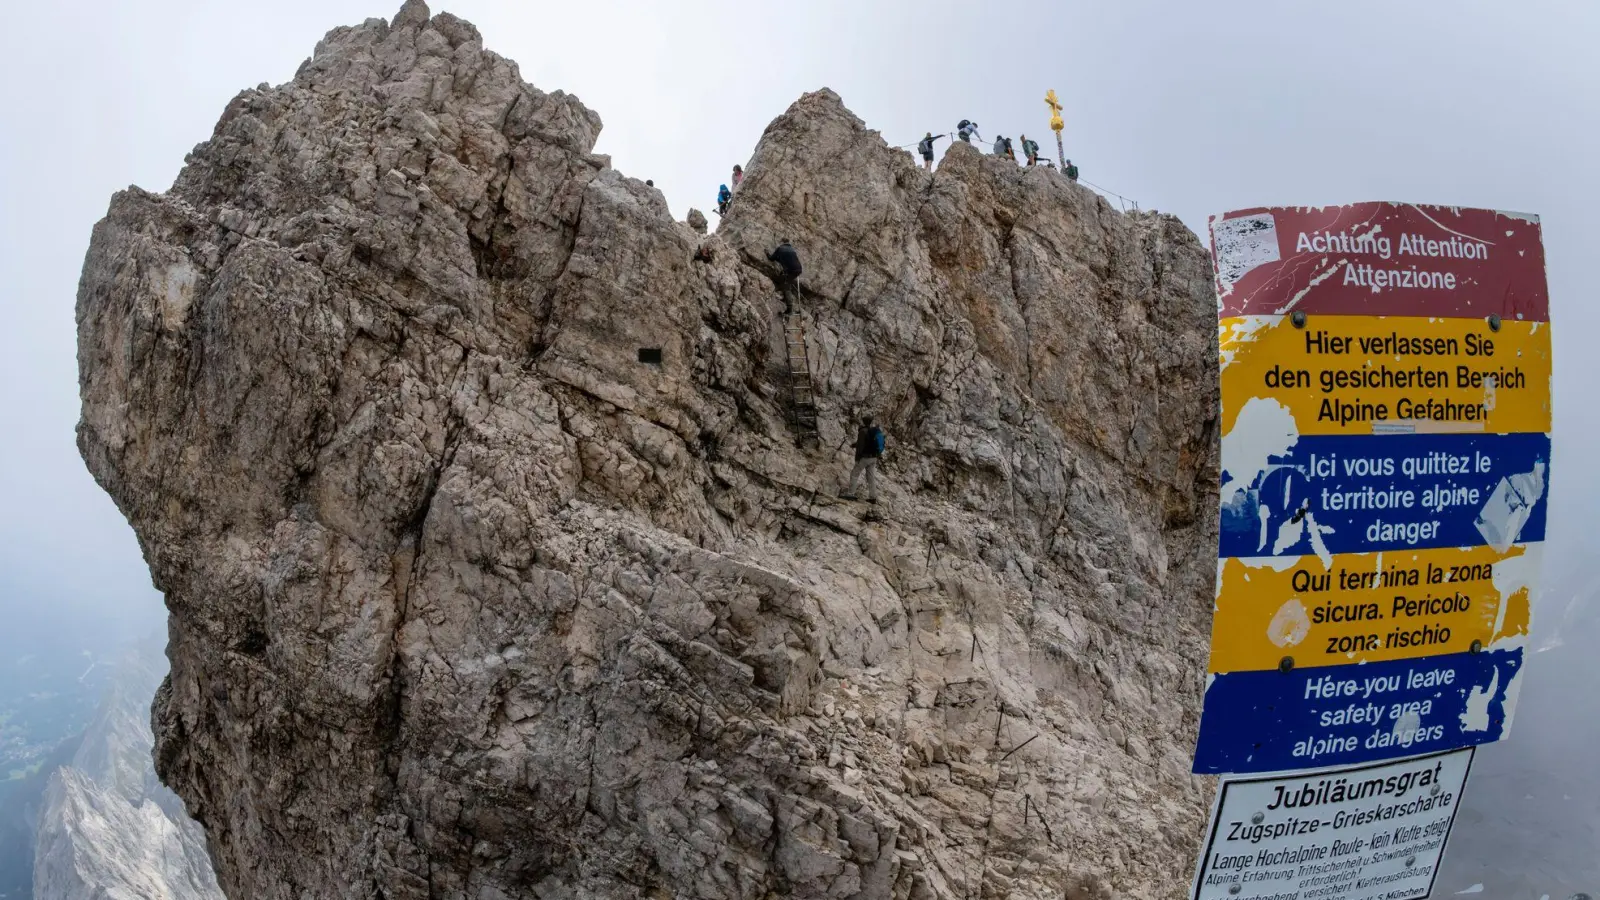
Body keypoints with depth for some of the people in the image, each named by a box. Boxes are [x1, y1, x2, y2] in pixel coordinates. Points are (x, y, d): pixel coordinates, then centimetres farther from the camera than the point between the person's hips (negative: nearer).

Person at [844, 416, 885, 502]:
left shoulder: (863, 431, -16)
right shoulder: (876, 430, 10)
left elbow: (860, 446, -19)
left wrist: (857, 458, -14)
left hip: (865, 457, -8)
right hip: (874, 457, 8)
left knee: (854, 474, 3)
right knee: (871, 476, 11)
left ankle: (850, 494, 3)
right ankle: (873, 497, 12)